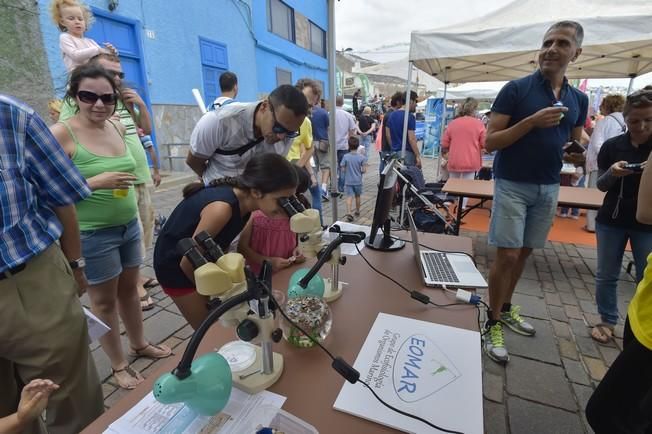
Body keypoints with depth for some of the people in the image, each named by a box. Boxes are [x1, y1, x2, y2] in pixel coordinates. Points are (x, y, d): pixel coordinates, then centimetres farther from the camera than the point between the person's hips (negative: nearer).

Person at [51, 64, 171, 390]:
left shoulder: (118, 128, 3)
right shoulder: (61, 134, -15)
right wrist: (96, 182, -24)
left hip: (129, 226, 6)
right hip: (92, 234, -6)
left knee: (129, 289, 20)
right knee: (104, 300, 11)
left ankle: (139, 344, 40)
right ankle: (118, 365, 29)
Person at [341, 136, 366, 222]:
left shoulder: (345, 157, -9)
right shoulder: (361, 157, -7)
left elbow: (343, 169, -8)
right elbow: (364, 170, -9)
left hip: (348, 181, -1)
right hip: (358, 181, 2)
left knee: (349, 197, -4)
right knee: (357, 196, 18)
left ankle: (348, 213, -20)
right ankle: (357, 212, 32)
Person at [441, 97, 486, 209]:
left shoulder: (452, 123, 1)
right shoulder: (478, 123, -5)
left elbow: (444, 145, 4)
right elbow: (484, 144, -3)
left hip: (454, 161, 3)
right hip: (471, 162, -2)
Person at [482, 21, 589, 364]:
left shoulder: (578, 100, 9)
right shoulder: (515, 89, -7)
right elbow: (490, 142, -12)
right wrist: (533, 121, -22)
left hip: (549, 188, 6)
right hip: (513, 185, -5)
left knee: (524, 253, 14)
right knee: (507, 256, -7)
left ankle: (506, 308, 31)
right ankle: (493, 323, 8)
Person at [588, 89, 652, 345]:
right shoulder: (612, 146, -3)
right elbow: (601, 185, 1)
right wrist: (612, 173, -20)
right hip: (611, 220, 1)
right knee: (606, 276, 9)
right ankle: (607, 321, 26)